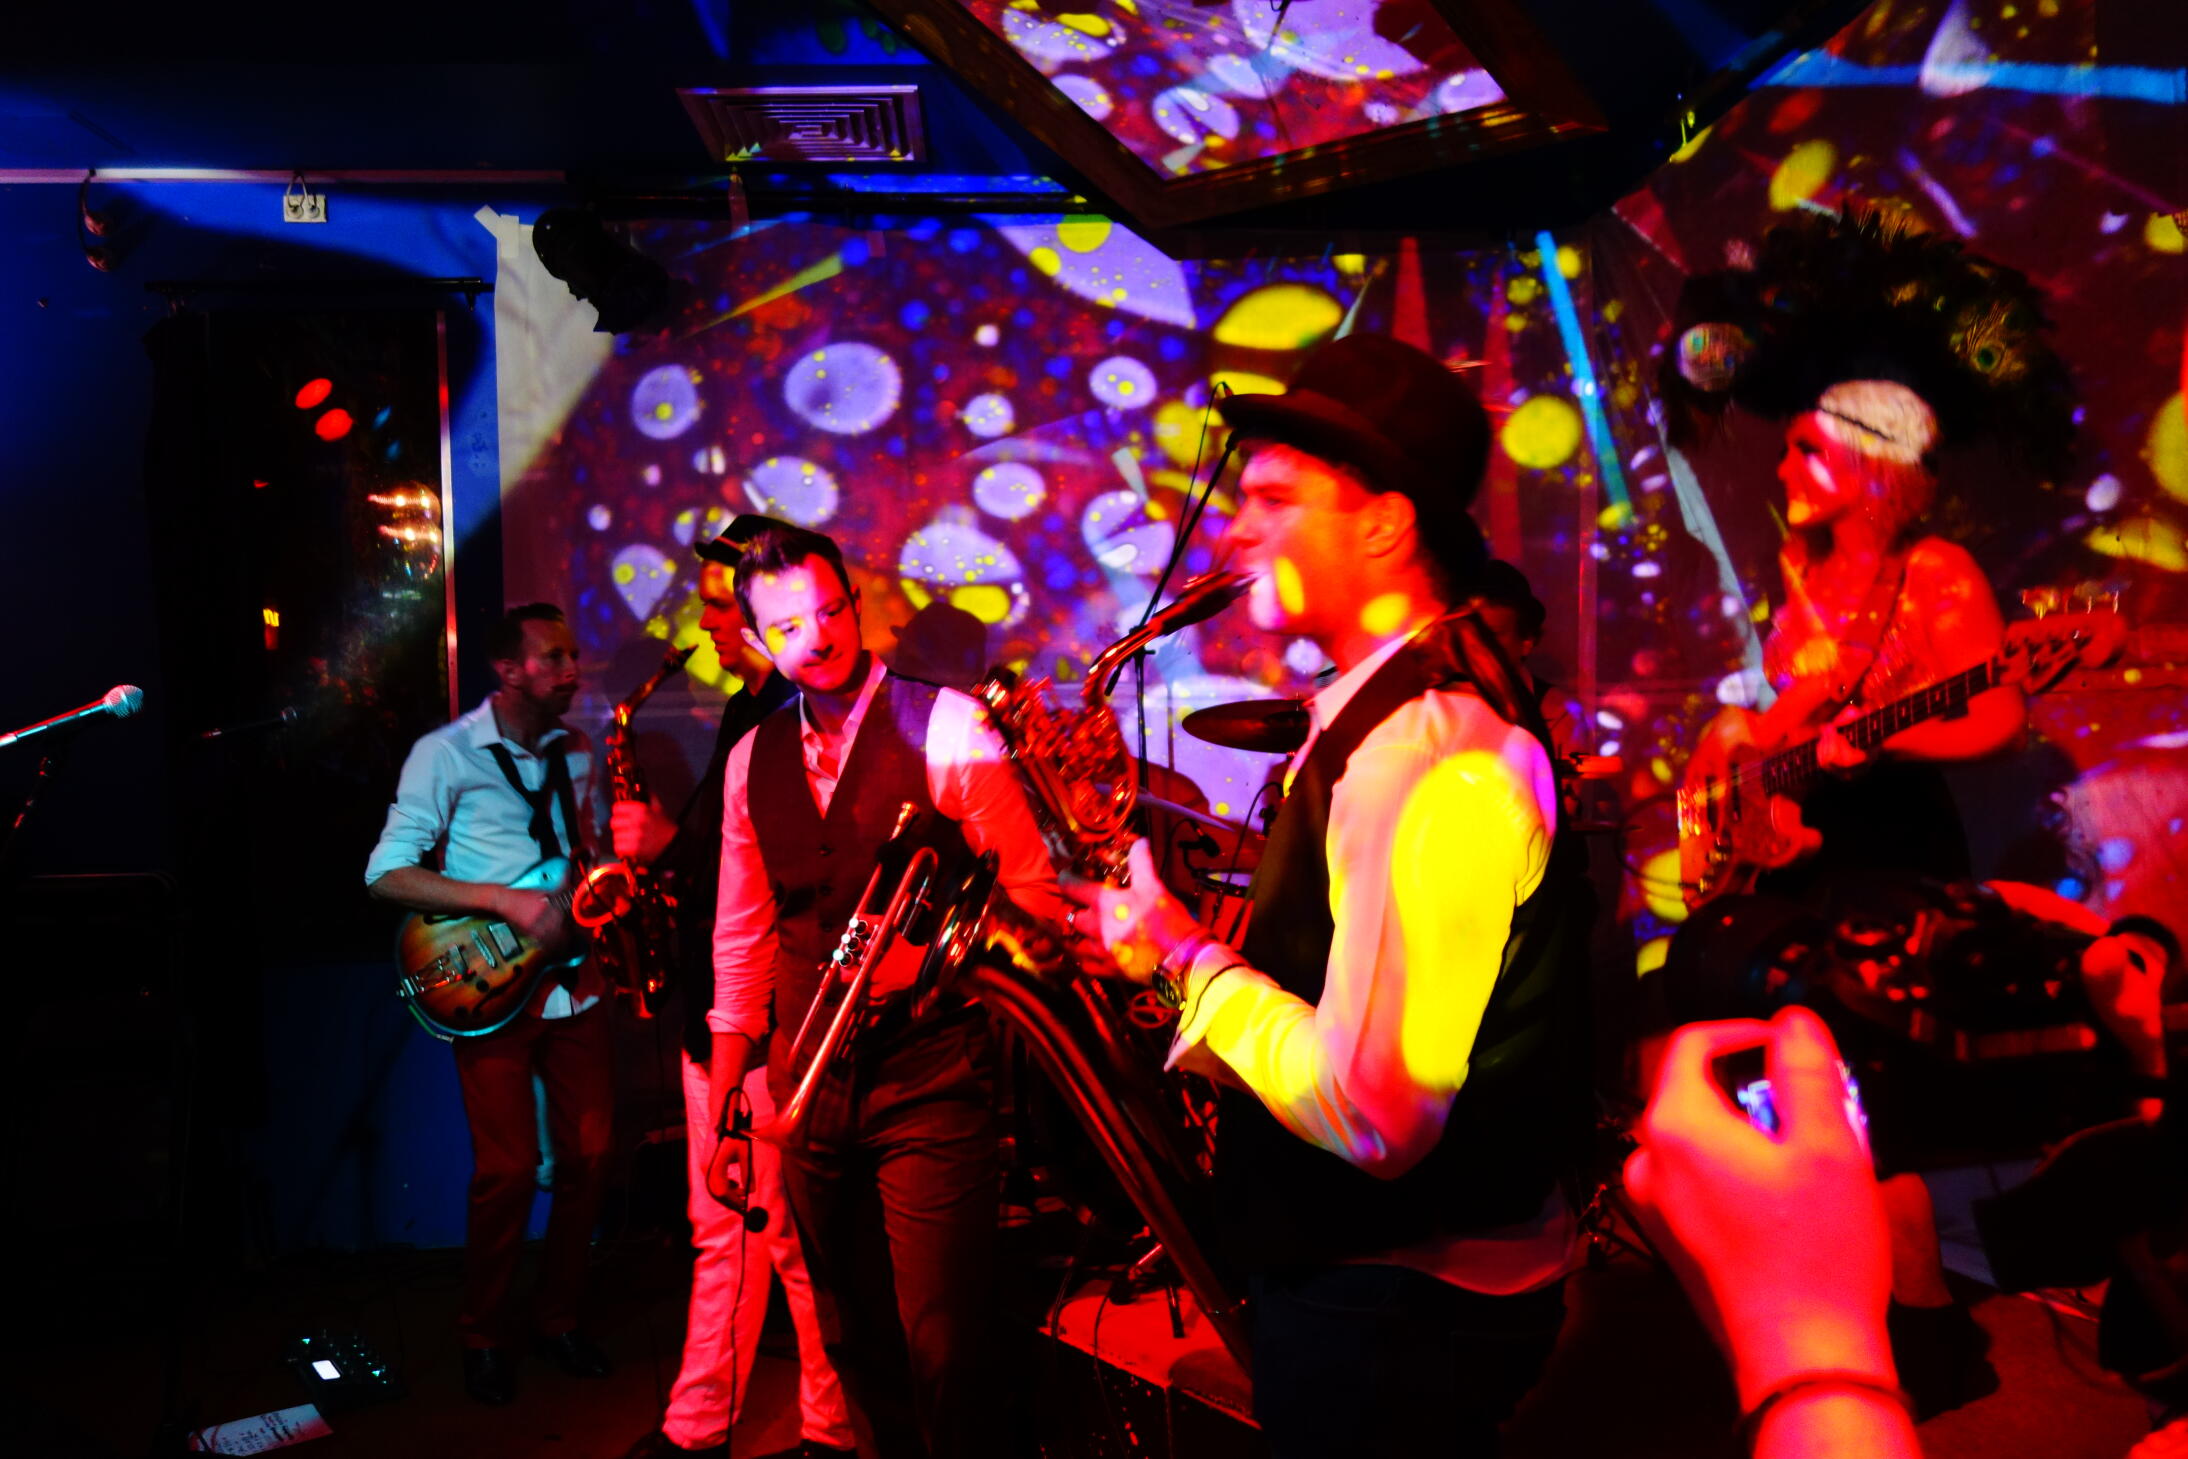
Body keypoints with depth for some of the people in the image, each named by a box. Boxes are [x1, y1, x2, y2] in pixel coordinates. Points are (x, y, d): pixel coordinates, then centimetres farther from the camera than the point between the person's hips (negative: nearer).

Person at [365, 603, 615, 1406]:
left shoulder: (578, 751, 9)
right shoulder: (445, 754, -8)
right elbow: (387, 873, -13)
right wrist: (503, 901, -22)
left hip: (575, 985, 5)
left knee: (587, 1156, 7)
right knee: (508, 1171, -3)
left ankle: (559, 1315, 26)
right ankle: (484, 1334, 19)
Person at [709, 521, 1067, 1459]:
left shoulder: (945, 724, -8)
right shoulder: (751, 760, 8)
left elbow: (1032, 896, -6)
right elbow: (742, 939, 14)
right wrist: (723, 1103, 13)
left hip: (930, 1078, -5)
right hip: (810, 1087, 5)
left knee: (943, 1354, -2)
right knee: (855, 1345, 18)